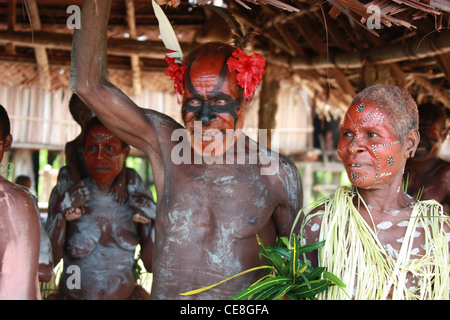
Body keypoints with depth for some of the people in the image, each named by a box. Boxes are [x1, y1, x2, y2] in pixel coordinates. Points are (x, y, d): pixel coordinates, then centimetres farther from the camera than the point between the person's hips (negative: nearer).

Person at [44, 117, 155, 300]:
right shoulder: (66, 192, -2)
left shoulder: (135, 194, 2)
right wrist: (61, 217, -16)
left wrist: (153, 224, -10)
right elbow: (48, 261, -4)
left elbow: (151, 265, 4)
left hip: (127, 295, 2)